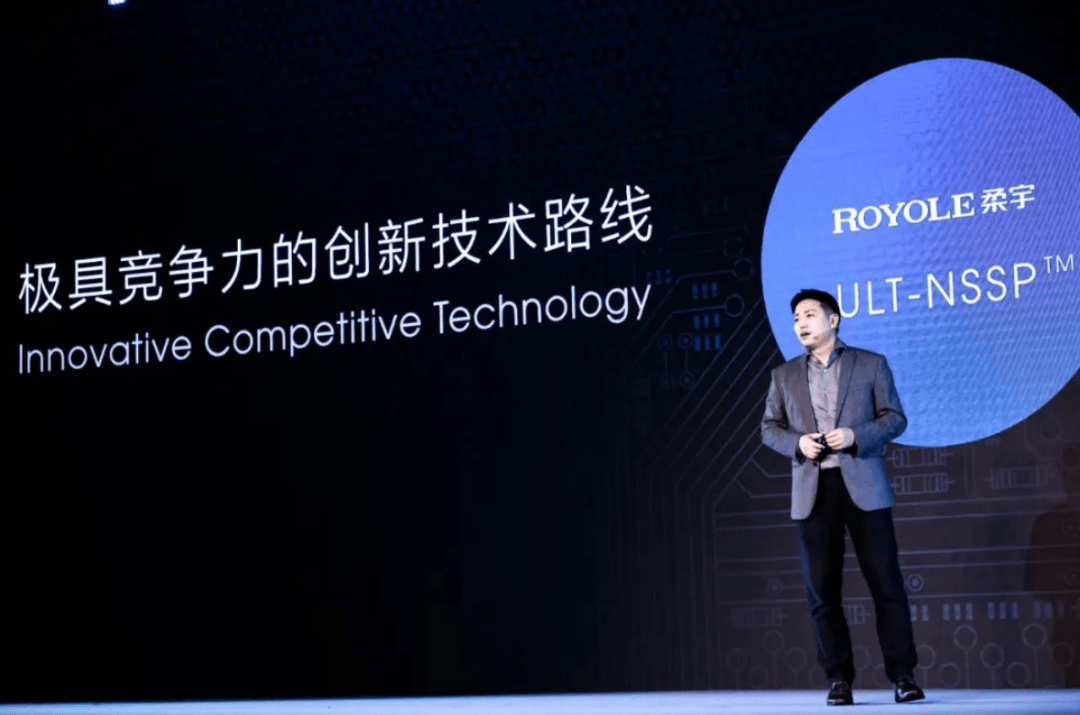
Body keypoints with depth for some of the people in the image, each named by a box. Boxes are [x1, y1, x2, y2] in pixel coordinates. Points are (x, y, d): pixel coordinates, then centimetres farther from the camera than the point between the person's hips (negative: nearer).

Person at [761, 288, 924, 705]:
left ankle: (902, 675, 2)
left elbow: (895, 418, 3)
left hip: (863, 487, -2)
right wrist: (796, 442, -9)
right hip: (812, 491, 2)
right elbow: (769, 428, 12)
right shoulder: (784, 376, 14)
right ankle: (838, 678, 9)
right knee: (822, 589, 1)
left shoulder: (871, 365, 7)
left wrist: (855, 435, -14)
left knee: (885, 581, -4)